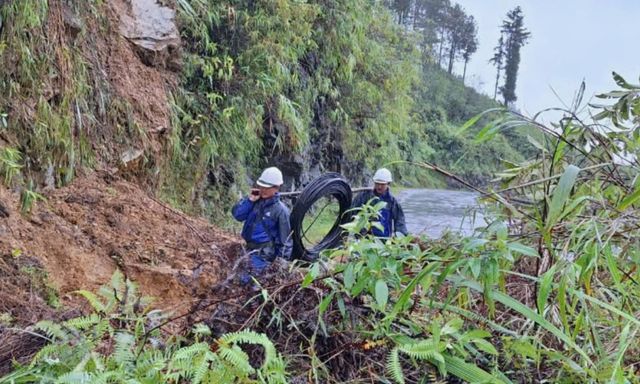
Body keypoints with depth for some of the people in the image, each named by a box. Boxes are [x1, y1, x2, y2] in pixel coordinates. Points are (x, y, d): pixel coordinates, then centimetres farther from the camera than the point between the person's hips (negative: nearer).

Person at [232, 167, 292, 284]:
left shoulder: (280, 209, -12)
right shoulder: (255, 201, 2)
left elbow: (285, 238, -9)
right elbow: (237, 215, 0)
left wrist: (282, 260, -9)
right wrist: (249, 200, -11)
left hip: (264, 251, -6)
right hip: (249, 247, 6)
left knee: (246, 280, -13)